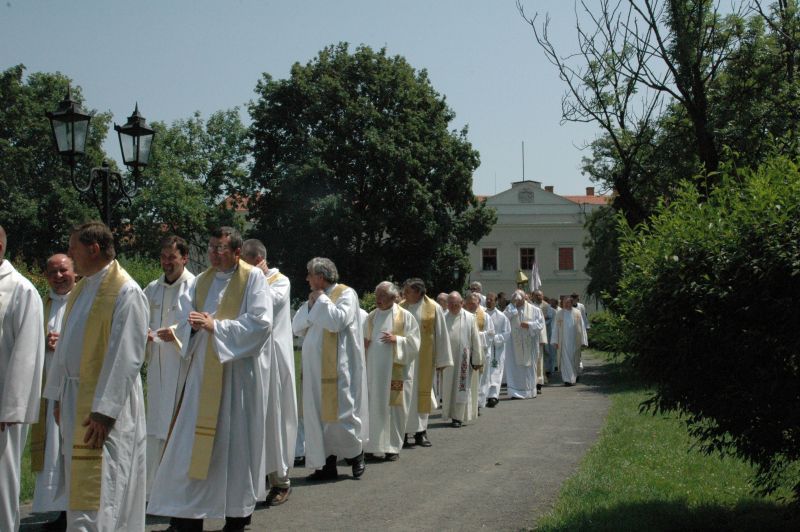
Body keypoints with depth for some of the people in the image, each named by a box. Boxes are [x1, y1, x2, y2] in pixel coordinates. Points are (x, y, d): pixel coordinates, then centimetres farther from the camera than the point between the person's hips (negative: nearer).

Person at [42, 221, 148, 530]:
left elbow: (126, 357, -19)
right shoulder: (80, 289, 13)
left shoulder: (126, 292, -14)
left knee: (97, 491, -7)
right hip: (74, 397, 9)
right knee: (78, 481, 14)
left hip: (105, 403, -9)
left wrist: (103, 410, -21)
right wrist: (59, 396, 14)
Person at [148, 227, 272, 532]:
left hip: (237, 370, -5)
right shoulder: (201, 281, 13)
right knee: (192, 440, 2)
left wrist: (216, 326, -17)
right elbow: (183, 320, 8)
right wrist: (194, 324, -15)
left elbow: (260, 323, -13)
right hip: (203, 369, 5)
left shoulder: (253, 278, -3)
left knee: (235, 439, 1)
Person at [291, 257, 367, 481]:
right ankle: (328, 464, 11)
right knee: (319, 415, 5)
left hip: (337, 368, -7)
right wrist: (310, 305, -2)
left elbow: (337, 321, -21)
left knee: (339, 412, -4)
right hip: (315, 369, 7)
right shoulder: (317, 297, 17)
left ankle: (356, 453, 17)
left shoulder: (346, 294, -5)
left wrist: (321, 300, -11)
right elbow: (297, 327, 11)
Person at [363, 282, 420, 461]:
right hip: (373, 370, 4)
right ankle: (372, 445, 8)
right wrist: (362, 343, -2)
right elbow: (364, 340, 19)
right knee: (373, 407, 2)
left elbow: (414, 343, -2)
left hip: (395, 371, -3)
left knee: (393, 408, -1)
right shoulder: (371, 317, 12)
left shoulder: (405, 316, 0)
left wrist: (397, 340, -16)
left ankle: (393, 447, 7)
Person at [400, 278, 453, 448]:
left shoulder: (433, 308, -4)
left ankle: (421, 432, 16)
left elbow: (441, 335, -1)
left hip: (424, 360, -1)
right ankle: (404, 433, 3)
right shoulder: (401, 307, 0)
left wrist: (441, 360, -2)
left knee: (422, 392, 7)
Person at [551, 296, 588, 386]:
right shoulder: (559, 313, 2)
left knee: (574, 359, 11)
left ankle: (574, 376, 31)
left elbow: (581, 326, 5)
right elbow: (556, 327, 4)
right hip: (564, 341, -1)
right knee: (566, 359, -6)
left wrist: (582, 341, 1)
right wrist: (555, 341, -2)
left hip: (575, 340, 1)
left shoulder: (577, 313, 2)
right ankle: (568, 379, -5)